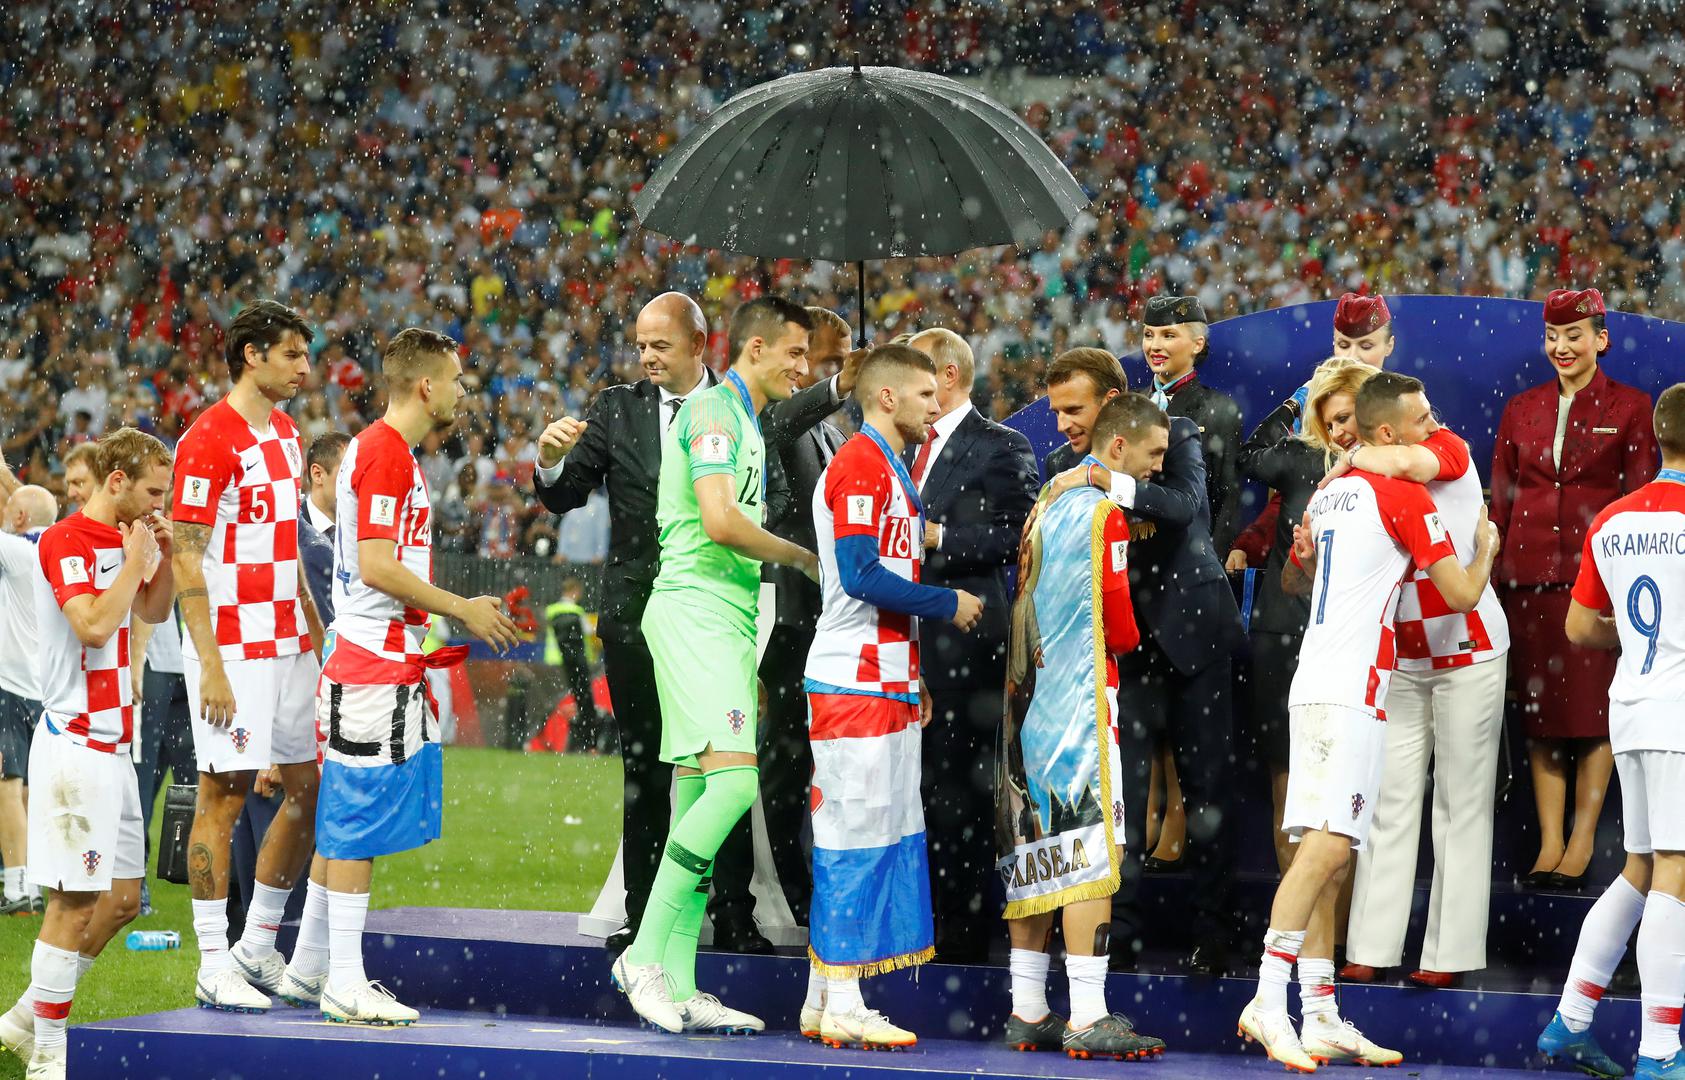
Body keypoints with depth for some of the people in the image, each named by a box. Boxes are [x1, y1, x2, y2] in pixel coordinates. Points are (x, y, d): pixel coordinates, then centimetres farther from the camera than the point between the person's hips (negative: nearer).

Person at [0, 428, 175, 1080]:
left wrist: (162, 556, 11)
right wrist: (134, 558, -15)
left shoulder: (123, 540, 15)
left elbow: (153, 612, 28)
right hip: (75, 743, -10)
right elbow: (95, 625, -24)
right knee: (75, 901, -8)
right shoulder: (66, 542, -13)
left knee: (122, 898, 12)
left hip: (113, 744, 10)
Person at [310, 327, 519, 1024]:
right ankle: (344, 983, -5)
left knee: (344, 821, 14)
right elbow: (376, 566, -20)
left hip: (390, 664, 10)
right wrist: (461, 610, -12)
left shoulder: (386, 450, 18)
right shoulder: (385, 452, -14)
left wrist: (455, 619, 22)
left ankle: (311, 966, 20)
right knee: (359, 817, -7)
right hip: (377, 664, -10)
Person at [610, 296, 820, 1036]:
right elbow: (720, 522, -20)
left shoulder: (746, 423, 22)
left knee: (697, 797, 6)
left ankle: (678, 986, 5)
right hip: (693, 610, -10)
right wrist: (801, 556, -7)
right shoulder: (712, 409, -9)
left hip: (726, 617, 10)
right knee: (733, 781, -20)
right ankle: (643, 954, -16)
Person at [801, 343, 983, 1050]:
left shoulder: (891, 469, 21)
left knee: (885, 831, 11)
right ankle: (840, 1005, -7)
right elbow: (861, 575, -21)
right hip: (856, 683, -10)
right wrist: (947, 605, -10)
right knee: (855, 837, -9)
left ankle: (824, 1002, 14)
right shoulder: (861, 465, -12)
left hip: (886, 684, 10)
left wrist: (914, 673, 20)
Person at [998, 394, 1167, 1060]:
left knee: (1038, 849, 10)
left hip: (1029, 697, 9)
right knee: (1091, 849, -10)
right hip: (1080, 700, -9)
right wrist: (1128, 639, 11)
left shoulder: (1049, 501, 16)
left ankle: (1027, 1012, 13)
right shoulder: (1105, 513, -11)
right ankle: (1087, 1018, -14)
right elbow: (1120, 629, -11)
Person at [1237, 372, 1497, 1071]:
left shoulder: (1327, 495, 18)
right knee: (1327, 848, -15)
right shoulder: (1404, 496, -6)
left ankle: (1322, 1018, 6)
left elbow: (1293, 579, 35)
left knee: (1322, 854, 6)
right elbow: (1461, 595, -6)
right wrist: (1485, 548, 14)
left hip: (1313, 686, 9)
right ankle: (1267, 1002, -23)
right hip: (1353, 690, -9)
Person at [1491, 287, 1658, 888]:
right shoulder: (1522, 411, 12)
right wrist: (1493, 577, 8)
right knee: (1540, 710, 3)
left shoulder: (1629, 409, 2)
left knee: (1594, 709, -2)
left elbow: (1641, 500, 1)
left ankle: (1582, 841, 4)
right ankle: (1549, 843, 6)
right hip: (1531, 577, 3)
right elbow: (1502, 501, 13)